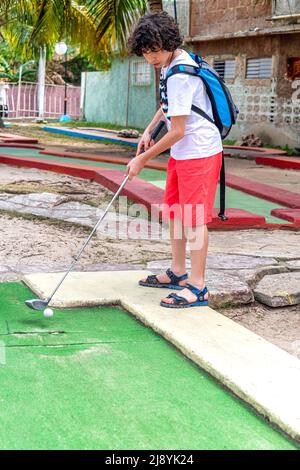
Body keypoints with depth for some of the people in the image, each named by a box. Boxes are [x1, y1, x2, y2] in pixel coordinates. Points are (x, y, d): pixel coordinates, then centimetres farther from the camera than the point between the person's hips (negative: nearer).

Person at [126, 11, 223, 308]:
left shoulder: (181, 74, -24)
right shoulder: (170, 63, 7)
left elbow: (177, 131, -23)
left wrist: (143, 159, -14)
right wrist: (149, 131, 12)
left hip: (199, 152, -10)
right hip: (180, 152, 10)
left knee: (194, 217, -7)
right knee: (175, 211, 16)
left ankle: (197, 287, 0)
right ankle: (177, 273, 30)